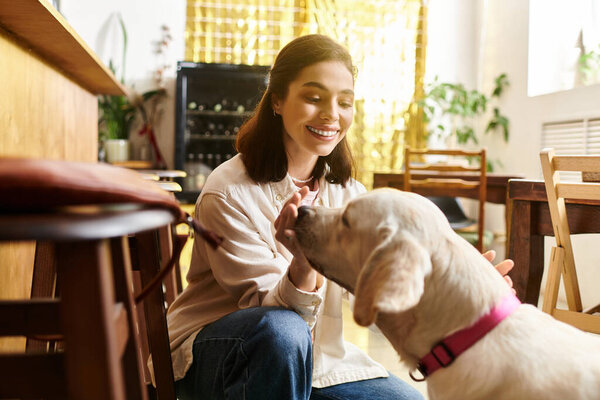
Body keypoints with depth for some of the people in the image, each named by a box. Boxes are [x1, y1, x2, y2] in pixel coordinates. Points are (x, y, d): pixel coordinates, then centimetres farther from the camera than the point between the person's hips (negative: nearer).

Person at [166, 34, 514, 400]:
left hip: (315, 358, 5)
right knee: (283, 330, -36)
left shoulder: (348, 194, 0)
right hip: (213, 355, -4)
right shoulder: (228, 192, -19)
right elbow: (269, 308, -21)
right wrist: (303, 265, -43)